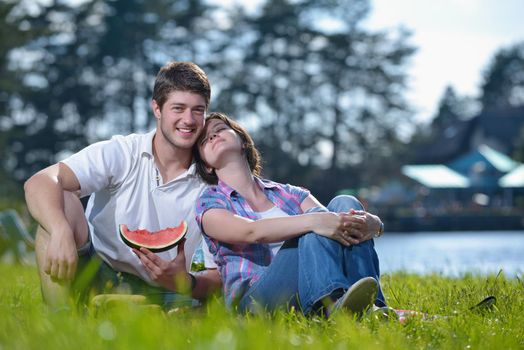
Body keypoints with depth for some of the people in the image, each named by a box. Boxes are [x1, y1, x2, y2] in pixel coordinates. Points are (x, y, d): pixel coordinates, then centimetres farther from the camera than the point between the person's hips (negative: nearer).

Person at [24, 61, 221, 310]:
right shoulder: (120, 154, -3)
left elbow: (219, 275, -1)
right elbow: (38, 183, -18)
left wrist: (185, 282, -25)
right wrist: (61, 233, -38)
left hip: (156, 293, 0)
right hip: (94, 278, 0)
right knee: (62, 202, -26)